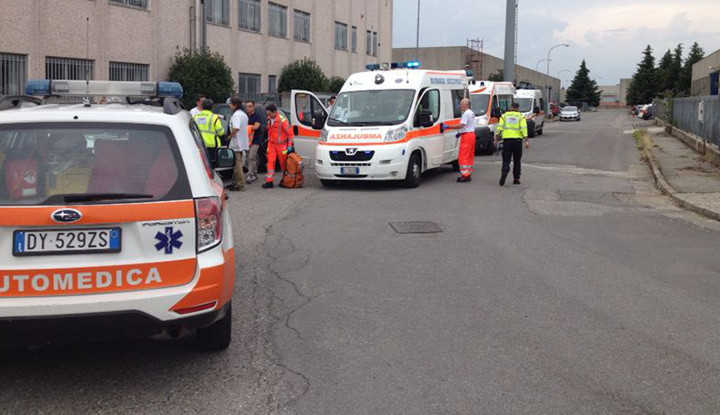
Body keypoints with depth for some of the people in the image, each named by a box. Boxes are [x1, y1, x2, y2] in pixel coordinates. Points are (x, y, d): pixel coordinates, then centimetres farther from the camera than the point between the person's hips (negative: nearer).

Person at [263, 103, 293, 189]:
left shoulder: (282, 120, -16)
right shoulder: (270, 120, 5)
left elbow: (290, 133, -12)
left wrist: (289, 145, -12)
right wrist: (269, 140, 19)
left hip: (281, 145, -6)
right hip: (271, 144, 6)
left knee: (283, 163, 6)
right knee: (270, 162, -3)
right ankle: (269, 181, -5)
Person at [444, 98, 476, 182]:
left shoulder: (466, 113, -15)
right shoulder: (471, 113, 18)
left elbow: (461, 125, -22)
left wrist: (448, 127, -19)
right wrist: (460, 132, 16)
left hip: (466, 136, -11)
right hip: (471, 134, 11)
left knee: (463, 156, -10)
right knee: (469, 156, 14)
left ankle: (465, 175, -13)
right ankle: (468, 174, 18)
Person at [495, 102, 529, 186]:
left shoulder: (504, 116, 7)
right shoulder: (521, 116, 4)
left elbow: (499, 128, 0)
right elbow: (524, 129, -6)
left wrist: (496, 139, 4)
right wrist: (526, 141, -9)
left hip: (507, 139, 0)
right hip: (517, 140, 0)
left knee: (506, 160, -1)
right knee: (517, 160, 12)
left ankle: (504, 172, -29)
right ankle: (516, 179, 14)